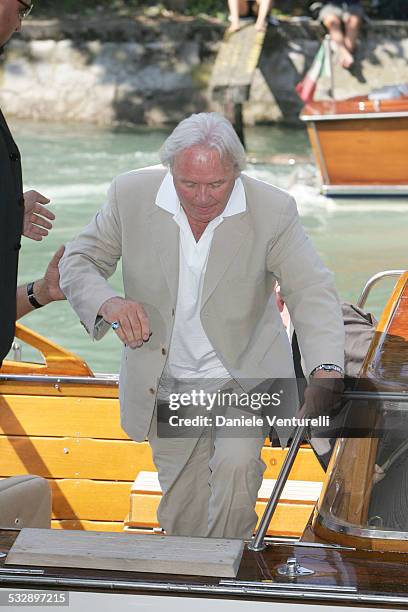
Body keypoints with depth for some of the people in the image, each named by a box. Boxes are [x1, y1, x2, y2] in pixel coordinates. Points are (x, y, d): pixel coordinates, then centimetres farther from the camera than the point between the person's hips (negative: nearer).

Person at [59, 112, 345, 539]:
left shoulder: (272, 210, -17)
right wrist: (108, 303, -28)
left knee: (236, 464, -25)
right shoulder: (131, 195, -13)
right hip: (166, 384, 2)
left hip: (244, 378, -2)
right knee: (181, 519, 10)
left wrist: (325, 369, -37)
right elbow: (77, 263, -5)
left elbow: (311, 292, -19)